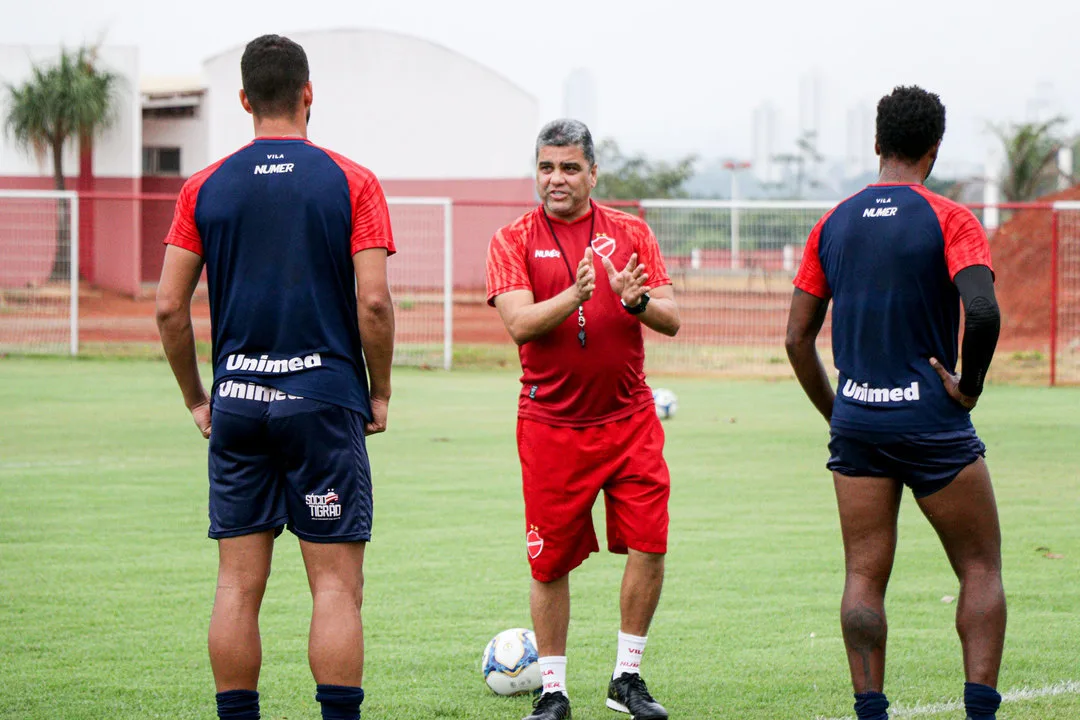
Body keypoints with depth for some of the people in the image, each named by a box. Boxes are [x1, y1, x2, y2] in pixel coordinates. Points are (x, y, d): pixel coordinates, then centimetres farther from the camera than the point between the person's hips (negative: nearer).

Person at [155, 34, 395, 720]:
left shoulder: (206, 188, 5)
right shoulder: (350, 182, -2)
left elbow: (169, 307, 2)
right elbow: (374, 302, -9)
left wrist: (197, 399, 13)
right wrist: (380, 393, 4)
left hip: (237, 404, 3)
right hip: (325, 403, -3)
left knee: (239, 585, 6)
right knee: (336, 585, -1)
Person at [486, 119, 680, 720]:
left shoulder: (630, 233, 7)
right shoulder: (514, 241, 1)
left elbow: (671, 320, 2)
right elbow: (519, 322, -13)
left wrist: (636, 301, -20)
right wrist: (574, 297, -29)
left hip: (629, 418, 1)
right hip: (552, 425, -1)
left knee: (649, 546, -6)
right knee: (551, 562, 1)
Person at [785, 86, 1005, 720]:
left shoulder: (834, 225, 8)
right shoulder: (950, 220, -7)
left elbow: (798, 338, 8)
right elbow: (982, 311, -23)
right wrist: (970, 383, -8)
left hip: (856, 422, 4)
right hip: (933, 423, -4)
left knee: (864, 577, 7)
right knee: (981, 568, 6)